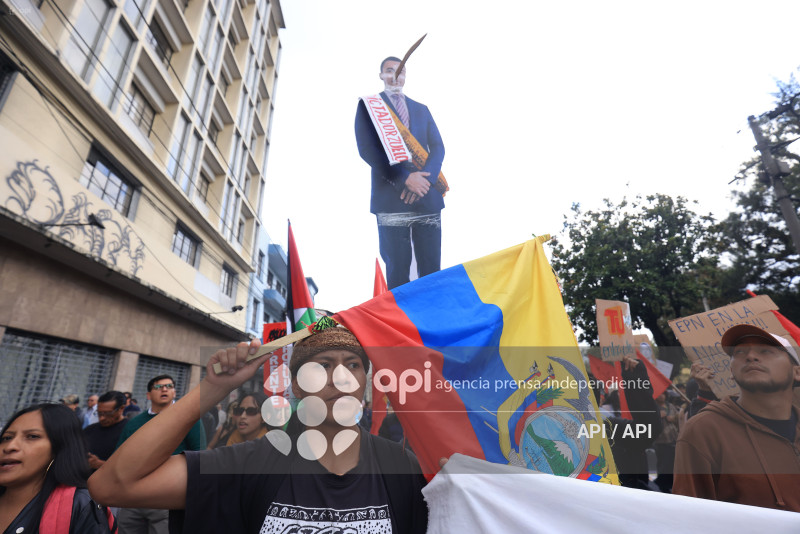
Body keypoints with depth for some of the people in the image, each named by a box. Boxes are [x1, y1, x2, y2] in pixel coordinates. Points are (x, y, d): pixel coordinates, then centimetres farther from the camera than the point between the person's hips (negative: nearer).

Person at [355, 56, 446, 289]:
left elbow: (438, 147, 13)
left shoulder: (421, 109, 25)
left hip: (427, 196, 4)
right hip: (391, 197, -3)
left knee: (431, 269, -1)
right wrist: (405, 177, -13)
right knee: (398, 270, -6)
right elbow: (367, 149, -3)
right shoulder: (368, 105, 13)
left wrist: (426, 177, -9)